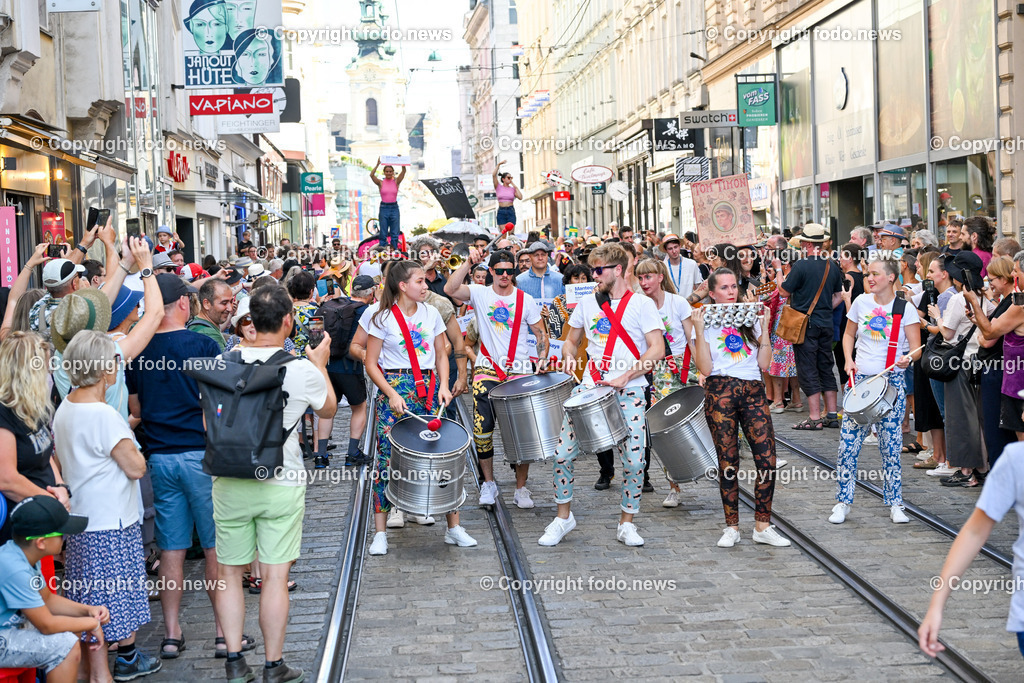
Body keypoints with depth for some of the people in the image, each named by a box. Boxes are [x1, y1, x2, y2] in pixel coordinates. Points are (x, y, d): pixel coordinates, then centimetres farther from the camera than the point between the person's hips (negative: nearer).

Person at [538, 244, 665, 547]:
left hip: (628, 391, -3)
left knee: (634, 460, -5)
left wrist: (625, 376, -17)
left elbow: (657, 349, -9)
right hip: (589, 386, 3)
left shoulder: (642, 305, -2)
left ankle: (626, 524, 14)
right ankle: (563, 516, 15)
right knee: (563, 453, -4)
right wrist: (569, 356, -2)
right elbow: (571, 340, 21)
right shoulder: (587, 303, 11)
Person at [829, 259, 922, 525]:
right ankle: (843, 503, 9)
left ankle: (894, 504, 15)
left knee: (891, 446, 1)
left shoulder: (906, 310, -4)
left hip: (892, 381, -2)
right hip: (860, 378, 2)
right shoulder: (861, 302, 4)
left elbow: (916, 349, -4)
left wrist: (907, 358, -26)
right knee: (848, 444, -2)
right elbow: (849, 335, 18)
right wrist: (849, 360, 1)